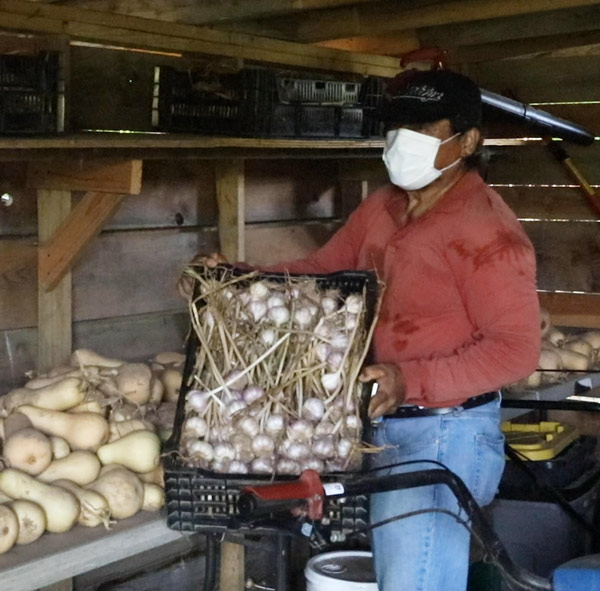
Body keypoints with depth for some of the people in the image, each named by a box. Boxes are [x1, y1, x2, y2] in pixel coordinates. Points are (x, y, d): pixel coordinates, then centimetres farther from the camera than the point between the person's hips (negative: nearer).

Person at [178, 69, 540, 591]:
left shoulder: (485, 228, -17)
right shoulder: (382, 206, 8)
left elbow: (517, 348, -19)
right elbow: (320, 270, 17)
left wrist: (412, 380, -28)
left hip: (445, 433, -8)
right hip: (380, 423, 8)